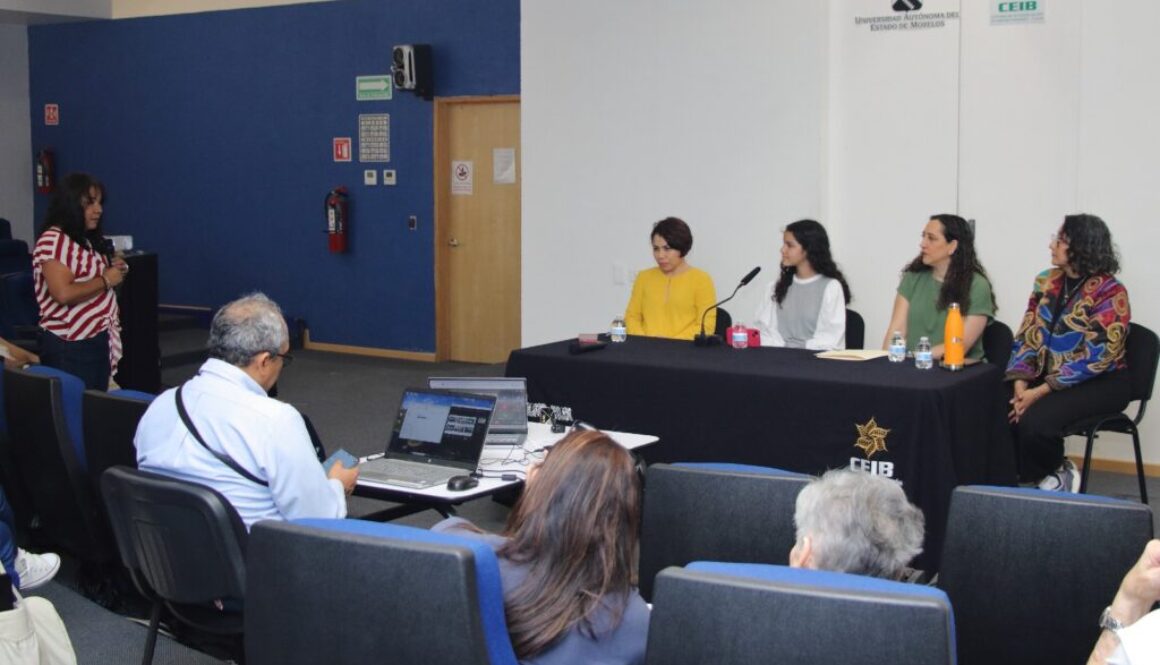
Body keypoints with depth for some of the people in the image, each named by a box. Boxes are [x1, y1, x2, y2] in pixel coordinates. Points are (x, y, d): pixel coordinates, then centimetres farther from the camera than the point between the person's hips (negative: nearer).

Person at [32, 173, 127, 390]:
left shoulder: (91, 240, 13)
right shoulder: (53, 240, -13)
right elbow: (64, 294, -24)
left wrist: (115, 271, 8)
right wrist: (106, 280, -14)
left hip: (99, 340, 9)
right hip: (69, 346, -9)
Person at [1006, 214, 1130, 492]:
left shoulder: (1110, 293, -14)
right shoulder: (1046, 281, 5)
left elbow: (1095, 358, -20)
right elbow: (1027, 336, 3)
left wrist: (1042, 391, -24)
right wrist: (1021, 381, -14)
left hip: (1099, 382, -6)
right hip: (1047, 376, 6)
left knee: (1035, 419, -31)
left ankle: (1054, 473, 1)